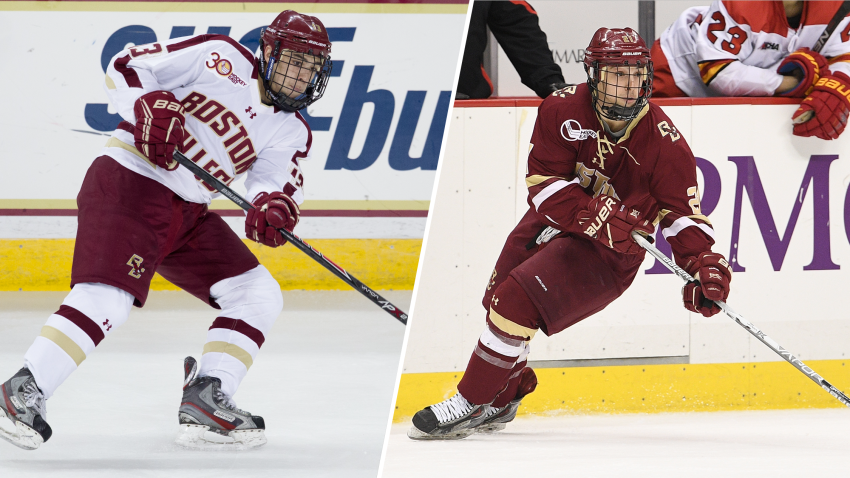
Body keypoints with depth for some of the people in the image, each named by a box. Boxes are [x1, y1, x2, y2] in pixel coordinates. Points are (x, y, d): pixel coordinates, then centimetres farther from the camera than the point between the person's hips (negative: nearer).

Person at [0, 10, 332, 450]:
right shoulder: (222, 59, -4)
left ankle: (205, 399, 1)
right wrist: (150, 107, -24)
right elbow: (126, 67, -5)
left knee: (260, 297, 4)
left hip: (189, 215, 8)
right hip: (129, 181, -8)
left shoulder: (291, 131, 13)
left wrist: (274, 205, -27)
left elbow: (276, 179, -4)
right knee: (108, 297, -24)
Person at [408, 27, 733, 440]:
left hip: (607, 254, -5)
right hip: (550, 223, 5)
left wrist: (704, 264, -26)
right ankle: (500, 404, 39)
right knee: (499, 300, 13)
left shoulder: (663, 140, -17)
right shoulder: (562, 110, -13)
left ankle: (469, 406, -9)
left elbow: (683, 211, -11)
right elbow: (545, 183, -17)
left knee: (517, 301, -21)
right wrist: (596, 217, -31)